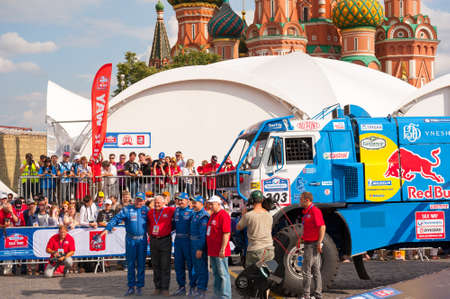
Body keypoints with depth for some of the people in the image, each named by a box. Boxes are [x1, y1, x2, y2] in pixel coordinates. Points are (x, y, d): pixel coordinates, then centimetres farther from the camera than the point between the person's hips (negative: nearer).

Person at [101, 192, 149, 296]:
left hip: (142, 240, 0)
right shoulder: (127, 209, 2)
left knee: (141, 264, 3)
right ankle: (131, 287, 10)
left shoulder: (146, 210, 6)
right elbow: (116, 219, -4)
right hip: (130, 240, 0)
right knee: (130, 264, 3)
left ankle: (140, 286, 10)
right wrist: (107, 229, -14)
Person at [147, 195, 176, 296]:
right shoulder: (150, 212, 10)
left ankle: (165, 288, 0)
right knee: (155, 265, 8)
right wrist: (150, 233, 15)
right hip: (153, 240, 5)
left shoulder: (169, 210, -6)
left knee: (165, 266, -3)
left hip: (165, 240, -4)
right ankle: (157, 287, 15)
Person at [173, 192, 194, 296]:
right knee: (178, 263, 10)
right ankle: (181, 287, 19)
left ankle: (192, 287, 5)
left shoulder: (191, 211, -8)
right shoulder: (176, 210, 14)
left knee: (190, 264, -2)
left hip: (188, 240, -7)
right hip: (178, 239, 7)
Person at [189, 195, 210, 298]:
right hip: (193, 244, 10)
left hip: (200, 244, -10)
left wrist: (200, 249, -22)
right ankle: (197, 287, 24)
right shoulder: (194, 214, 14)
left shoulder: (203, 216, -15)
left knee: (202, 267, -4)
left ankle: (202, 290, 1)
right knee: (196, 266, 15)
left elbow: (203, 234, -20)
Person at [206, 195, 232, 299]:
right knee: (216, 274, 15)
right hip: (212, 251, 10)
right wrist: (209, 249, 21)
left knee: (223, 274, -6)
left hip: (220, 252, -10)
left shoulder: (223, 215, -14)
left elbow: (226, 233, -20)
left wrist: (222, 249, -23)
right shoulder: (213, 215, 17)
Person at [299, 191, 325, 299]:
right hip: (308, 244, 10)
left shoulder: (315, 211, -15)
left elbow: (322, 227, -21)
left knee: (306, 269, -7)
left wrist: (319, 243, -24)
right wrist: (303, 237, 16)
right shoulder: (306, 212, 15)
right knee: (315, 269, 11)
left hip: (313, 244, -10)